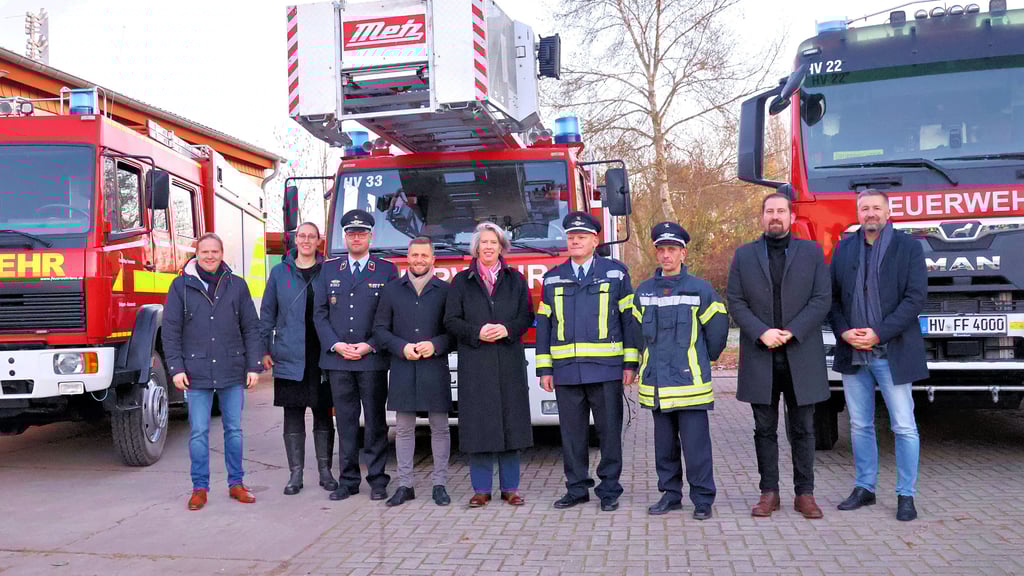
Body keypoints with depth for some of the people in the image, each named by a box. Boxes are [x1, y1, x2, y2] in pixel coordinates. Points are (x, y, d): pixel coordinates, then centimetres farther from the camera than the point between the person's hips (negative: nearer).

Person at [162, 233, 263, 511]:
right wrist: (176, 368, -5)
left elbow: (251, 328, 7)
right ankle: (200, 488, 14)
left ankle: (236, 483, 19)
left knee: (234, 429, 8)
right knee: (198, 433, 3)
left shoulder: (237, 285, 6)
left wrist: (254, 366, 2)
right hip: (196, 372, -1)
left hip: (232, 372, 1)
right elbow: (170, 330, 2)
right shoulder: (181, 286, 3)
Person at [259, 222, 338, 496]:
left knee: (323, 414, 6)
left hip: (322, 357, 0)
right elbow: (267, 314, 9)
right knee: (293, 416, 4)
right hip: (290, 357, 0)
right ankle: (295, 473, 13)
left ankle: (325, 471, 16)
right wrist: (264, 349, 3)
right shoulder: (280, 273, 7)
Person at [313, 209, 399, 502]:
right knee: (345, 422, 7)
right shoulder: (328, 269, 12)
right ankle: (348, 480, 15)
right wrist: (336, 345, -5)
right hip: (337, 359, 2)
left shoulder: (387, 270, 5)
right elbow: (319, 313, 8)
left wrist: (369, 346, -10)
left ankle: (377, 480, 12)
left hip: (373, 359, -2)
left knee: (375, 422, 3)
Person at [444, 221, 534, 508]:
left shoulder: (515, 279, 12)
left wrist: (507, 329, -11)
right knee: (478, 422, -2)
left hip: (509, 361, 1)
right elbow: (451, 320, 3)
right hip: (474, 364, -1)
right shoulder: (462, 281, 9)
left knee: (510, 421, 2)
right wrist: (477, 332, -13)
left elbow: (527, 317, 7)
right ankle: (481, 489, 8)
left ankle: (510, 487, 12)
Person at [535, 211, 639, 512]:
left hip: (606, 368, -2)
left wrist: (630, 363, -2)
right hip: (566, 370, 2)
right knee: (572, 431, 7)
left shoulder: (616, 273, 5)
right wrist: (544, 369, 6)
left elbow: (629, 318, 4)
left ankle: (609, 489, 15)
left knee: (609, 430, 3)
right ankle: (577, 487, 19)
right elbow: (543, 324, 12)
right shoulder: (552, 278, 12)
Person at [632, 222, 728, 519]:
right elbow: (637, 330, 21)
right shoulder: (644, 291, 9)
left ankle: (703, 500, 10)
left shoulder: (700, 289, -2)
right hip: (656, 383, 4)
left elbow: (717, 327, 6)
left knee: (696, 444, -2)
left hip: (690, 381, -4)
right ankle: (670, 495, 23)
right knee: (664, 444, 11)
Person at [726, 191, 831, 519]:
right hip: (759, 357, 0)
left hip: (801, 356, 0)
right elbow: (735, 301, 2)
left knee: (803, 429, 6)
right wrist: (762, 333, -12)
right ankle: (769, 492, 15)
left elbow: (822, 299, 0)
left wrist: (791, 332, -11)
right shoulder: (744, 255, 8)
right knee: (765, 429, 6)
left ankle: (804, 493, 15)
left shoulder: (812, 252, 7)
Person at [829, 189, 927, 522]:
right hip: (852, 354, 4)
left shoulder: (908, 247, -1)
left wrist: (879, 333, -15)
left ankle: (905, 495, 13)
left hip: (892, 353, -3)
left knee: (904, 427, 1)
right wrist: (844, 331, -7)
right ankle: (864, 488, 23)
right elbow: (832, 297, 9)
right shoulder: (844, 249, 10)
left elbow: (916, 297, -8)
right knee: (860, 426, 12)